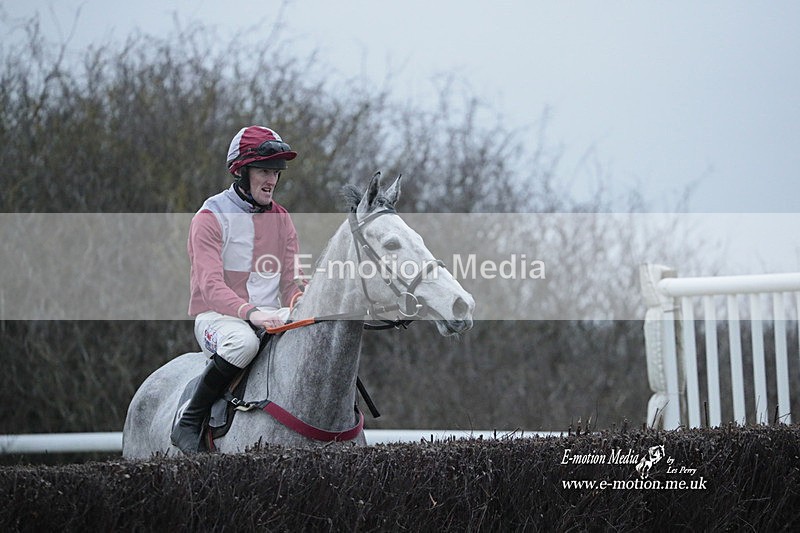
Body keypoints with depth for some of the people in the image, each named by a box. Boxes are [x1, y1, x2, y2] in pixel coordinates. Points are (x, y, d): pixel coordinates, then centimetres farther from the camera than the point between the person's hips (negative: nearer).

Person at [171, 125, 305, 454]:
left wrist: (300, 304, -13)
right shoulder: (211, 217, -5)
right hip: (216, 316, -5)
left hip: (270, 318, 5)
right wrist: (250, 312, -33)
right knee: (243, 341, -39)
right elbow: (210, 285, -17)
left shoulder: (281, 219, 14)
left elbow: (291, 282, 12)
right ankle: (188, 424, -24)